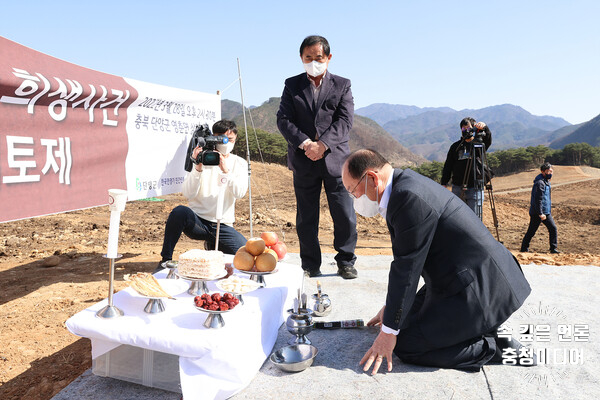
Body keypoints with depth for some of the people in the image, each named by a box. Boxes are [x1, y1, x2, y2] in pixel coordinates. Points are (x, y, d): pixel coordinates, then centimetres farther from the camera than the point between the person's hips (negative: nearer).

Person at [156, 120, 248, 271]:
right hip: (197, 221, -2)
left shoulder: (239, 163, 5)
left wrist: (225, 170, -26)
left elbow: (240, 193, -13)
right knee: (180, 211, -34)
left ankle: (212, 246, 15)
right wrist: (198, 168, -25)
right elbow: (188, 194, -11)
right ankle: (165, 260, -12)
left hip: (223, 226, 2)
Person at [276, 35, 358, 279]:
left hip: (335, 158, -1)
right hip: (303, 162, 1)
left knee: (345, 217, 0)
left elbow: (344, 121, -3)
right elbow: (283, 119, 0)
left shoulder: (342, 85, 10)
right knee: (306, 218, 6)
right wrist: (304, 143, -15)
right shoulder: (292, 85, 11)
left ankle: (345, 262, 19)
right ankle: (311, 267, 19)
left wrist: (322, 145, -16)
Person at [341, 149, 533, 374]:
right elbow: (406, 261, 14)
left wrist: (389, 331, -12)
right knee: (410, 320, 20)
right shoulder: (406, 184, 8)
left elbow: (406, 269, -21)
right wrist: (391, 308, 20)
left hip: (480, 290, -10)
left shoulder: (408, 197, -25)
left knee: (406, 345, -7)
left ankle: (495, 348, -2)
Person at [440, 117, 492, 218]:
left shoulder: (480, 143, 5)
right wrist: (444, 183, 6)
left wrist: (484, 127, -38)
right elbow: (448, 166, 11)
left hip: (475, 188, -2)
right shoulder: (456, 146, 10)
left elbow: (488, 137, -17)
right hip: (457, 187, 2)